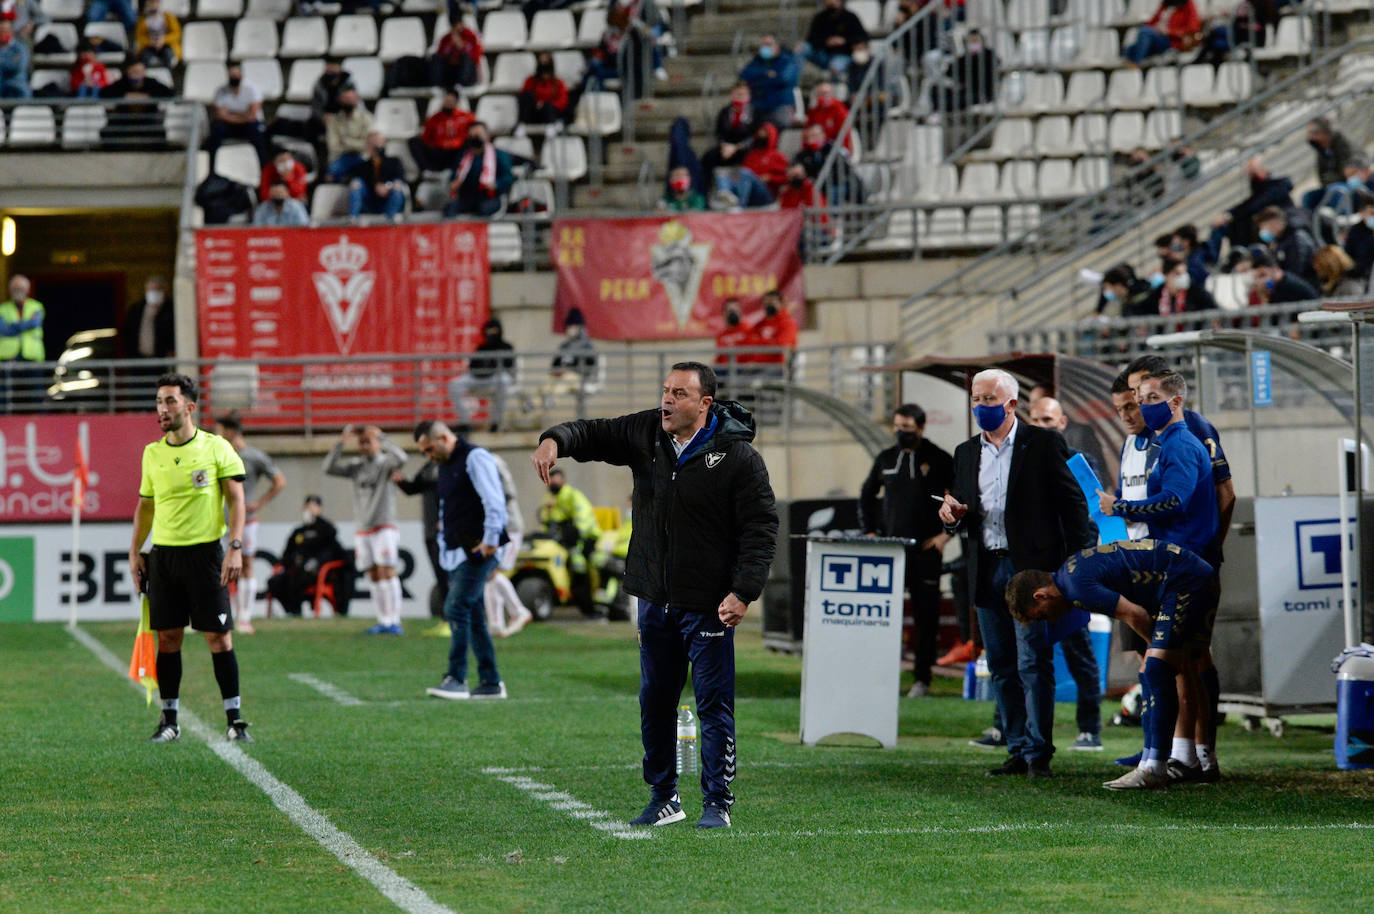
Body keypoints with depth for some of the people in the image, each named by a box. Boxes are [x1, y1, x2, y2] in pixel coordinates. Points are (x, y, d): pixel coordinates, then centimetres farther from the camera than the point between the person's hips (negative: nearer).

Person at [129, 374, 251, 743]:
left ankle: (235, 719, 2)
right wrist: (135, 551, 12)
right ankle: (169, 719, 10)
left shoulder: (216, 447, -2)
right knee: (167, 637, 3)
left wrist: (235, 548, -11)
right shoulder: (152, 453, 9)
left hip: (205, 552, -3)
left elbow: (236, 500, -2)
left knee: (218, 636, -4)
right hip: (163, 554, 3)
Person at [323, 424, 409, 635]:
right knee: (374, 577, 4)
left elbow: (400, 458, -22)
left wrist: (381, 437, -19)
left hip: (384, 527, -6)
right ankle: (383, 621, 6)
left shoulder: (384, 463, -1)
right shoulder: (356, 466, 13)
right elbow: (329, 468, 5)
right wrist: (340, 444, -4)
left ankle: (394, 621, -13)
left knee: (387, 572, -12)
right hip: (363, 530, 6)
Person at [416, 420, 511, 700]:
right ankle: (491, 683, 12)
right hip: (457, 553, 9)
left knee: (456, 608, -16)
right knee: (473, 616, 8)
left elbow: (494, 501, -18)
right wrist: (444, 544, 19)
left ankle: (456, 679, -16)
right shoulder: (445, 466, 19)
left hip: (478, 552, -9)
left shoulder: (475, 458, -10)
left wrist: (490, 540, -22)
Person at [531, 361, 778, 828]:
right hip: (654, 598, 6)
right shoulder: (645, 434, 4)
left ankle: (717, 803, 6)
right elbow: (594, 434, 11)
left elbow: (761, 527, -11)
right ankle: (664, 798, 23)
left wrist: (743, 592, -19)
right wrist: (556, 440, -12)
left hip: (708, 606, -6)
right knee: (655, 702, 12)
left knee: (714, 704, -2)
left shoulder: (738, 457, -11)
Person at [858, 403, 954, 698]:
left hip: (926, 550, -3)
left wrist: (946, 533, -4)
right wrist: (869, 531, 12)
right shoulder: (885, 459, 10)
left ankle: (922, 679, 6)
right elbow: (866, 496, 23)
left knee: (926, 614, 0)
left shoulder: (939, 461, 0)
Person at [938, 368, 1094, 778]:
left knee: (1033, 663, -9)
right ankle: (1018, 750, 13)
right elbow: (962, 511, 20)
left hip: (1031, 567, -6)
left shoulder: (1043, 444, -2)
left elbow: (1072, 504, -4)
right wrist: (952, 514, -5)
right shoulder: (966, 453, 15)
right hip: (986, 571, 6)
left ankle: (1038, 753, -7)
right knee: (1002, 667, 7)